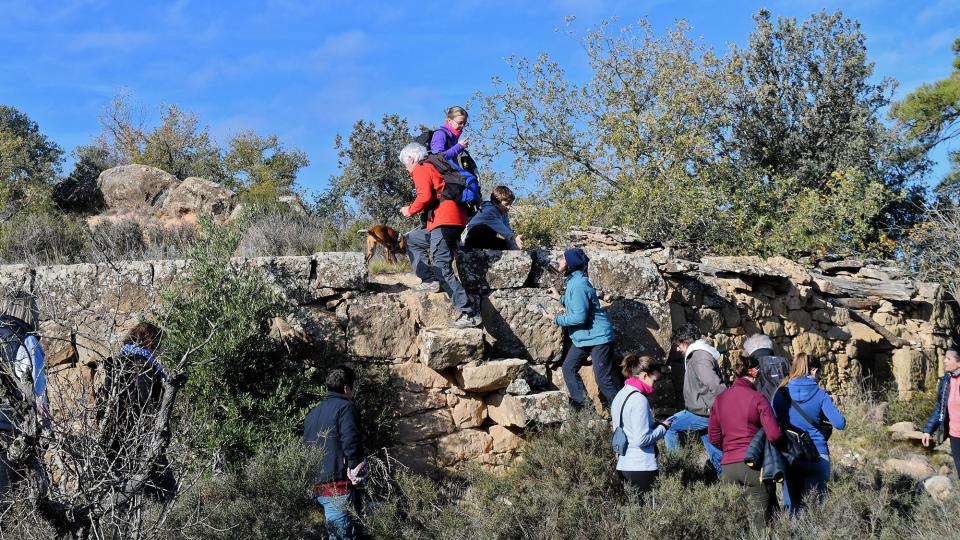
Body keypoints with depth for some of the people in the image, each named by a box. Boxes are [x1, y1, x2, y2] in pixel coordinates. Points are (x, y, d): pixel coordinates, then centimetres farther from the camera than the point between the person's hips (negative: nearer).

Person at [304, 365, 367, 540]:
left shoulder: (312, 414, 19)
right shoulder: (345, 406, -6)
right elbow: (351, 442, -19)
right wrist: (357, 472, -10)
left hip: (317, 487, 8)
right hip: (338, 487, -8)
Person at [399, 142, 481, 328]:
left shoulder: (421, 169, 0)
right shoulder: (433, 167, 28)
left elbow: (425, 196, -15)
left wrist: (411, 210, 1)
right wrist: (414, 209, 22)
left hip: (444, 221, -10)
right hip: (456, 220, 10)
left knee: (442, 269, -12)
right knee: (412, 240, 24)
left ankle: (469, 314, -17)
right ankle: (430, 280, 10)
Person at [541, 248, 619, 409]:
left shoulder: (579, 285, -23)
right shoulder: (573, 281, 8)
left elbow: (579, 317, -26)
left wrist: (555, 319, -16)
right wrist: (560, 298, 15)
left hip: (598, 337, -10)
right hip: (582, 338, 11)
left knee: (603, 380, -8)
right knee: (568, 368, 10)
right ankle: (582, 407, 14)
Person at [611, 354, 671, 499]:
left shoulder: (620, 395, 13)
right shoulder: (639, 399, -15)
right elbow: (641, 439, -19)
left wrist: (655, 425, 13)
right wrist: (662, 428, -5)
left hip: (623, 464, 9)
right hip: (641, 467, -9)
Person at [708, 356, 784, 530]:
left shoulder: (720, 399, 7)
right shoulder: (757, 398, -8)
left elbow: (714, 437, 11)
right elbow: (774, 435, -13)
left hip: (728, 466, 4)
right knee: (760, 521, 1)